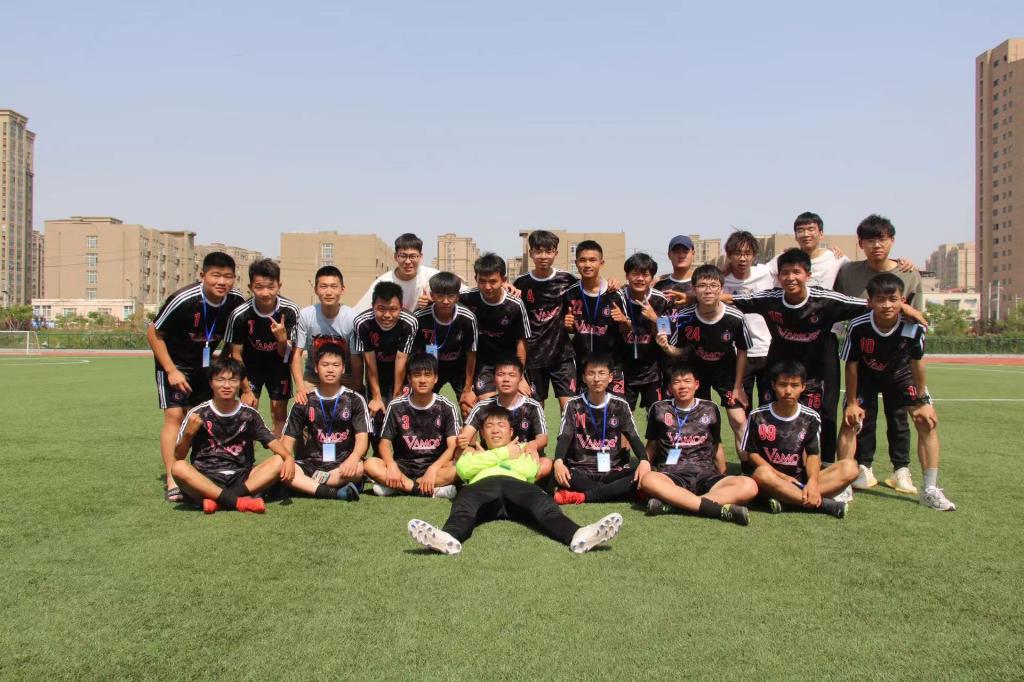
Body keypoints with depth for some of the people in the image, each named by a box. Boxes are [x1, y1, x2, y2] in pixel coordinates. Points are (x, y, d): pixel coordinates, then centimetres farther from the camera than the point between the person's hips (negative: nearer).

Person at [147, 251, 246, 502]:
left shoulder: (236, 301, -16)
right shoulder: (184, 300, -29)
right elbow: (153, 333, -18)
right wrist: (171, 370, -20)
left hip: (205, 362, 5)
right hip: (174, 362, -5)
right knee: (175, 415, -13)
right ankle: (171, 481, -10)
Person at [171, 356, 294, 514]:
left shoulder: (249, 414, 6)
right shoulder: (198, 413, 1)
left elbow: (272, 441, -2)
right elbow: (178, 457, 0)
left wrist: (288, 458, -23)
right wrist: (188, 434, -20)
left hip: (241, 479, 2)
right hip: (205, 480, -2)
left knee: (278, 461, -19)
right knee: (178, 467, -30)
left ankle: (218, 500, -29)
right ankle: (239, 502, -34)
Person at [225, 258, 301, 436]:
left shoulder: (290, 311, -25)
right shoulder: (240, 315, -27)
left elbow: (284, 355, -19)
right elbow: (236, 354, -12)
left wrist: (282, 339, -42)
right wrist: (246, 390, -10)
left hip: (278, 363, 1)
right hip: (251, 364, -1)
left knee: (280, 414, 2)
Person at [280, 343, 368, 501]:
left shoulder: (354, 400, 3)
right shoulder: (304, 401, 8)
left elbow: (362, 438, -6)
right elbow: (289, 438, 4)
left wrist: (354, 458, -29)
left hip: (342, 466, -2)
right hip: (310, 464, 2)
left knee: (358, 469, -35)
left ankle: (305, 485, -23)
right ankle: (335, 493, -34)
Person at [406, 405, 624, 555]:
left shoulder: (523, 450, 40)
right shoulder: (473, 452, 41)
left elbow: (530, 471, 13)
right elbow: (463, 468, 13)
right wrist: (503, 453, 14)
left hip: (516, 485, 0)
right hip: (482, 484, 0)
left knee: (543, 504, -34)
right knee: (464, 504, -37)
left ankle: (577, 536, -63)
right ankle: (449, 537, -70)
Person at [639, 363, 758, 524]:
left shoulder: (710, 409, 15)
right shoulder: (659, 409, 12)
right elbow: (652, 446, 17)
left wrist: (723, 477, 19)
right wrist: (644, 463, -1)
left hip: (705, 476, 2)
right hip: (672, 476, -2)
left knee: (749, 486, -27)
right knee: (648, 480, -37)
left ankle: (669, 503, -35)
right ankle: (720, 509, -39)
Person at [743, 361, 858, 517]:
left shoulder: (811, 418, 4)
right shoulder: (758, 416, -3)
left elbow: (813, 455, 0)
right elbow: (752, 453, -2)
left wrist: (813, 482, -21)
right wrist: (781, 477, -14)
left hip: (801, 480, 3)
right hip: (772, 476, -3)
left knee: (849, 468, -18)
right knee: (762, 473, -39)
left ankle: (786, 499, -31)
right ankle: (822, 503, -32)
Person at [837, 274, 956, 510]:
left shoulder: (914, 327, -30)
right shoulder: (858, 326, -33)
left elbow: (917, 363, -14)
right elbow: (851, 365, -18)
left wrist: (922, 400, -8)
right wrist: (852, 402, -13)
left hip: (901, 375, 1)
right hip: (866, 376, -1)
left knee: (927, 421, -9)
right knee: (850, 421, -13)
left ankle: (931, 490, -1)